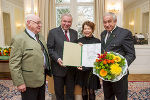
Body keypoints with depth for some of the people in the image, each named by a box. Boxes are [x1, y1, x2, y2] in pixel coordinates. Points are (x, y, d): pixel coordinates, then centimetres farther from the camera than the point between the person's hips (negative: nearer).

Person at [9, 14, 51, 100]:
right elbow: (14, 64, -18)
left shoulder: (40, 37, 9)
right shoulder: (19, 39, -16)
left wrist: (48, 71, 14)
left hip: (42, 79, 8)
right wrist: (19, 83, -18)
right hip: (29, 83, -7)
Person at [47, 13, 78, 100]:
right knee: (59, 93, 13)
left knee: (71, 92, 15)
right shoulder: (53, 32, -3)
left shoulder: (74, 33, 9)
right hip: (58, 67, -3)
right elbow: (50, 48, -7)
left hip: (71, 67, 3)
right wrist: (58, 59, -19)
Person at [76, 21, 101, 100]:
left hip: (92, 69, -2)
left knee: (91, 91, 6)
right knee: (83, 90, 13)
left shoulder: (97, 41, -5)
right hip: (81, 69, 3)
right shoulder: (79, 41, 4)